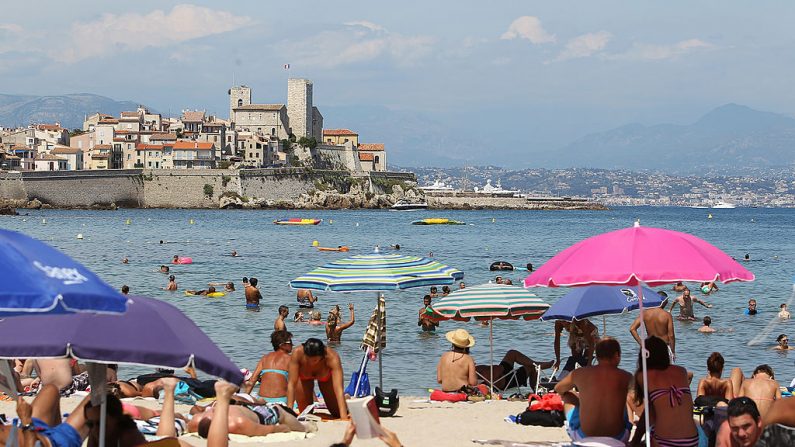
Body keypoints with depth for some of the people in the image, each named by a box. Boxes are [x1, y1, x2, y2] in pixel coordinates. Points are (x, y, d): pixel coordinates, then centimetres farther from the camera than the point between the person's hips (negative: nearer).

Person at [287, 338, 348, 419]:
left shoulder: (332, 357, -42)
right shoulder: (297, 353, -41)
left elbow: (339, 389, -48)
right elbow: (291, 384, -38)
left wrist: (343, 415, -58)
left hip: (326, 377, 0)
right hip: (303, 377, 0)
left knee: (338, 414, 4)